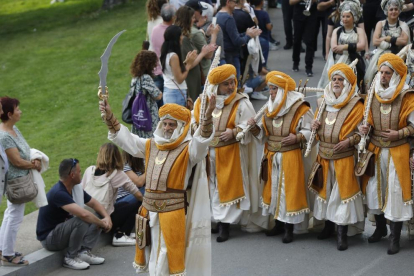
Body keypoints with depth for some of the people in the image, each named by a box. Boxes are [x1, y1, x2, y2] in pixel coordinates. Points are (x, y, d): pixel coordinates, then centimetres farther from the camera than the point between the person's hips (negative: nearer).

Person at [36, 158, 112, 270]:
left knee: (97, 218, 0)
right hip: (49, 237, -9)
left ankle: (84, 252, -7)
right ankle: (70, 258, -15)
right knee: (81, 221, -32)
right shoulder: (58, 193, -29)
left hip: (62, 229, 9)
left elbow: (94, 203, 11)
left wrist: (107, 217, -7)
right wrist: (101, 223, -22)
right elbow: (83, 214, -38)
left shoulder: (76, 189, 0)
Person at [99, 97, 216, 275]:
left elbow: (202, 140, -25)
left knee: (170, 256, -1)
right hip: (150, 208, 6)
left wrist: (207, 118, -43)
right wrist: (110, 117, 5)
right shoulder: (150, 146, 11)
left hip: (173, 211, -6)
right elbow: (125, 137, 15)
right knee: (154, 251, 16)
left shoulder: (187, 149, -6)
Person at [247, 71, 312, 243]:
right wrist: (255, 127, -7)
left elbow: (309, 131, -8)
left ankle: (289, 228, 9)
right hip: (272, 157, 6)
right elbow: (264, 133, 11)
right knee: (274, 188, 13)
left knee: (289, 190, -2)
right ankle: (279, 224, 28)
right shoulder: (270, 108, 9)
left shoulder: (300, 109, -10)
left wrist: (297, 137, -23)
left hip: (290, 157, -6)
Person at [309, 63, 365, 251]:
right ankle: (328, 226, 27)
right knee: (325, 190, 12)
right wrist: (315, 127, 0)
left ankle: (342, 233, 2)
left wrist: (350, 141, -24)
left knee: (342, 192, -4)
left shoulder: (355, 105, -7)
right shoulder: (324, 102, 11)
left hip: (344, 158, -5)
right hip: (324, 157, 6)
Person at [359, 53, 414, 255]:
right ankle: (380, 228, 33)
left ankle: (395, 237, 7)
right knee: (375, 189, 13)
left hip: (397, 152, -5)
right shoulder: (372, 94, 3)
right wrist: (364, 128, -8)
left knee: (395, 193, -3)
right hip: (375, 150, 5)